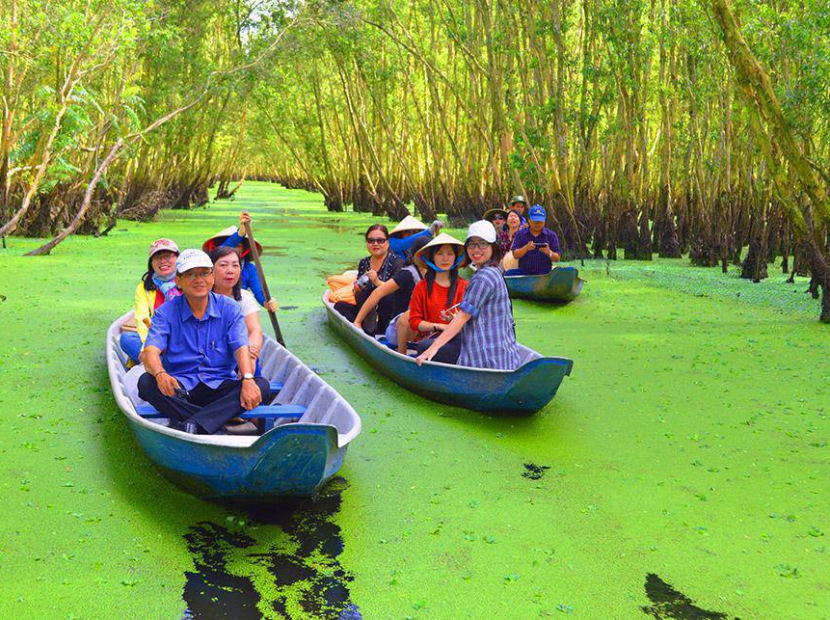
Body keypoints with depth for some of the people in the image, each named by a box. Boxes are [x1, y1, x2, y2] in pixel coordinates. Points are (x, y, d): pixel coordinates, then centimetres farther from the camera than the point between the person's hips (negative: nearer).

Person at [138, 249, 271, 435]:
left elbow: (241, 348, -9)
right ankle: (226, 419, -34)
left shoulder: (230, 309, 3)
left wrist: (248, 379, -31)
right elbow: (150, 352, -13)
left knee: (261, 386, -25)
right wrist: (161, 374, -37)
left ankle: (189, 425, -38)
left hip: (219, 387, 1)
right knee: (146, 383, -29)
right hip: (180, 388, 0)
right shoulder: (166, 313, 1)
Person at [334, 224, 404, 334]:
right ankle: (367, 330, -24)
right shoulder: (364, 263, 11)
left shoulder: (396, 262, -5)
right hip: (368, 313, 6)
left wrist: (378, 282, -27)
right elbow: (358, 301, 14)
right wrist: (357, 291, -8)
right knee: (340, 306, -10)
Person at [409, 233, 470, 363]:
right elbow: (414, 321, 5)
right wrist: (438, 326, -9)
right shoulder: (422, 287, 11)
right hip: (429, 337, 1)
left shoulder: (464, 286, 11)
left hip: (456, 339, -1)